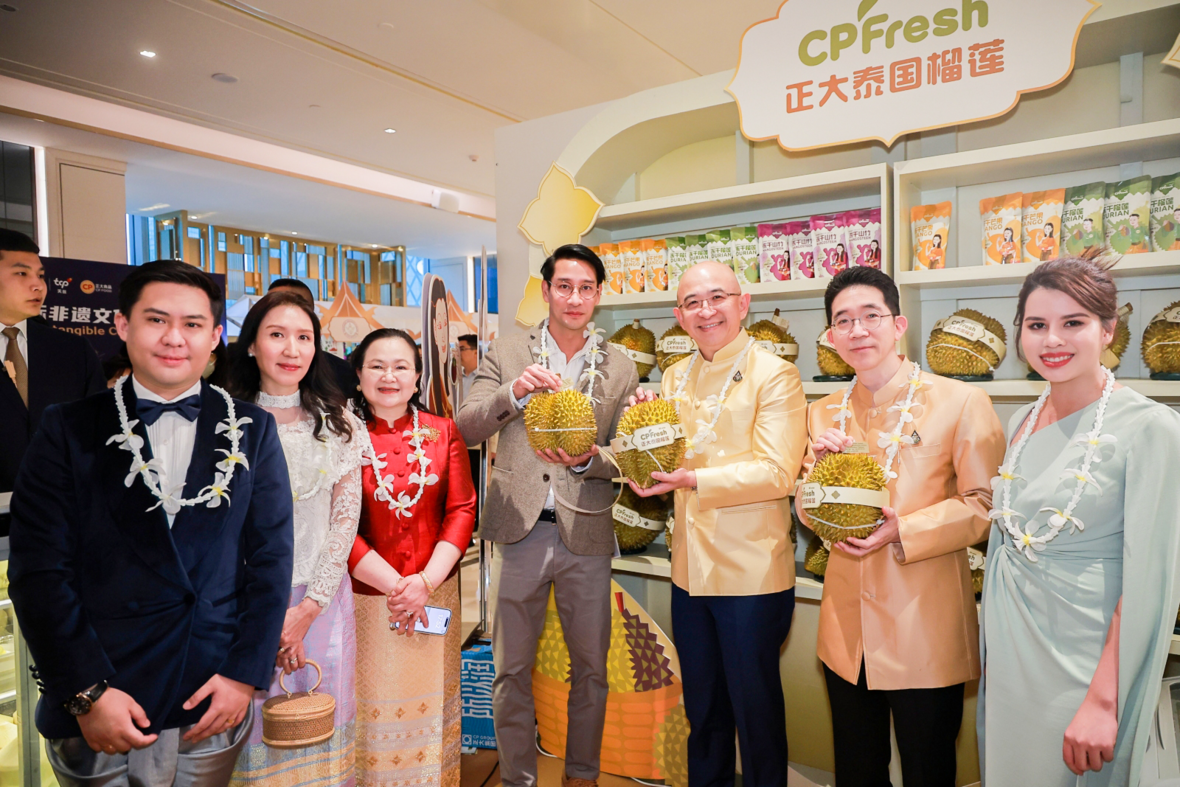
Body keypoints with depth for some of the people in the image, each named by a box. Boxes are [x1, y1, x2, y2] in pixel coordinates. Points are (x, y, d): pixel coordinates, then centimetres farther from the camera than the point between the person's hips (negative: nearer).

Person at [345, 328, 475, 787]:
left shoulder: (443, 432, 2)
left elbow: (462, 511, -1)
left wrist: (426, 581, -12)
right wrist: (394, 585, -14)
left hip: (435, 595, 2)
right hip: (366, 597, -2)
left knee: (429, 703, 15)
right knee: (374, 706, 9)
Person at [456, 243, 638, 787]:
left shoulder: (620, 369, 5)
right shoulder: (506, 355, 4)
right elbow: (465, 428, -6)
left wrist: (586, 460, -18)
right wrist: (513, 392, -23)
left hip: (587, 535, 1)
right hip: (520, 532, -1)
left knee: (590, 667, 14)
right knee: (512, 669, 11)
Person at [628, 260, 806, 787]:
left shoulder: (774, 375, -11)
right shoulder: (674, 378, 9)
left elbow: (778, 472, -19)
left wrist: (692, 479, -27)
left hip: (753, 574, -6)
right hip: (691, 570, 6)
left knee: (755, 708, 11)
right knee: (700, 706, 21)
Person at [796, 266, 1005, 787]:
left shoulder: (961, 402, -7)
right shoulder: (824, 414, 6)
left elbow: (985, 505, -9)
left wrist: (904, 530, -22)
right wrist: (820, 465, -10)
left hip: (925, 630, -4)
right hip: (847, 629, 4)